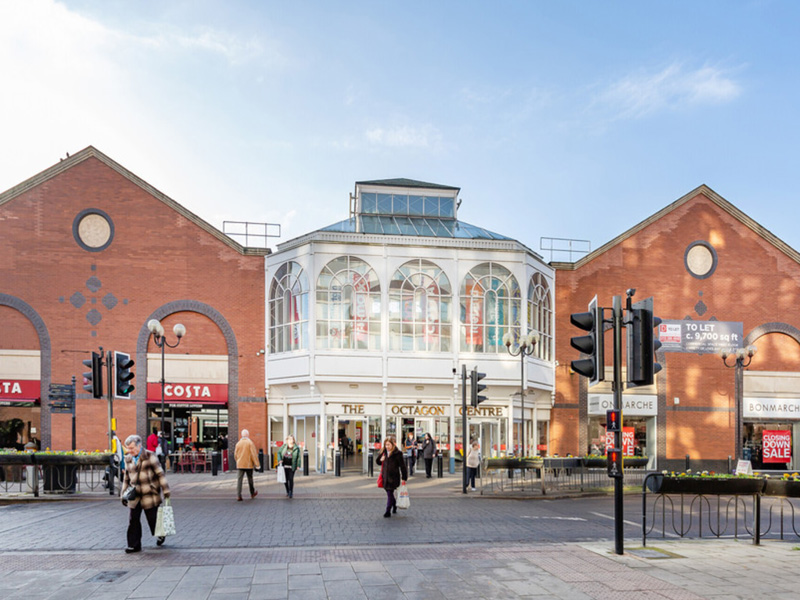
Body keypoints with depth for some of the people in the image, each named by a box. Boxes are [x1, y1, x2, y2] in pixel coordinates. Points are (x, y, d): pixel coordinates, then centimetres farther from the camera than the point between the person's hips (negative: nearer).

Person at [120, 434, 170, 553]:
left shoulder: (149, 456, -6)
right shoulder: (128, 459, 9)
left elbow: (159, 473, -5)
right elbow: (126, 478, 19)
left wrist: (165, 490, -8)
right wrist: (124, 495, 16)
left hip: (150, 494, -4)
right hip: (135, 495, 4)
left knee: (152, 518, 3)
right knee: (133, 520, -1)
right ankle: (134, 545, 7)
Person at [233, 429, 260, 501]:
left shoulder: (238, 443, 3)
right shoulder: (250, 442, -9)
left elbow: (235, 455, 11)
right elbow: (254, 454, -12)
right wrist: (257, 464, -8)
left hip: (240, 465, 3)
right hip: (249, 464, -3)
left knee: (239, 479, 0)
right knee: (250, 479, 13)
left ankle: (238, 496, -10)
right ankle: (252, 493, 29)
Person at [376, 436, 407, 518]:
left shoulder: (397, 454, -10)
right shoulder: (383, 453, 7)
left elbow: (402, 466, -8)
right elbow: (378, 461, 20)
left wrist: (404, 478, -8)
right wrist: (380, 459, -5)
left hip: (393, 477, -6)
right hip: (385, 476, 6)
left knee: (390, 494, -6)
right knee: (389, 493, 16)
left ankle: (388, 511, 1)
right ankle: (395, 504, 40)